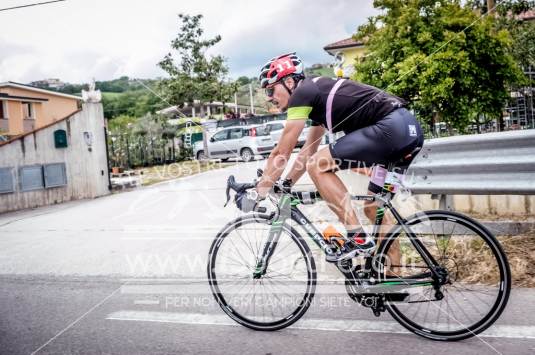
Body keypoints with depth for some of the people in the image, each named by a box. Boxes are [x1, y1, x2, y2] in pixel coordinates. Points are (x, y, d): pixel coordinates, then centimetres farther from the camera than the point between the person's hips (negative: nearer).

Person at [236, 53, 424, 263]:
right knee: (373, 207, 16)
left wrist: (257, 194, 4)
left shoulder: (303, 92, -4)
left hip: (390, 127, -10)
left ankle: (358, 239, -8)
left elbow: (281, 154, -4)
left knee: (318, 165, -8)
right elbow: (308, 151, 29)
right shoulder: (317, 95, 24)